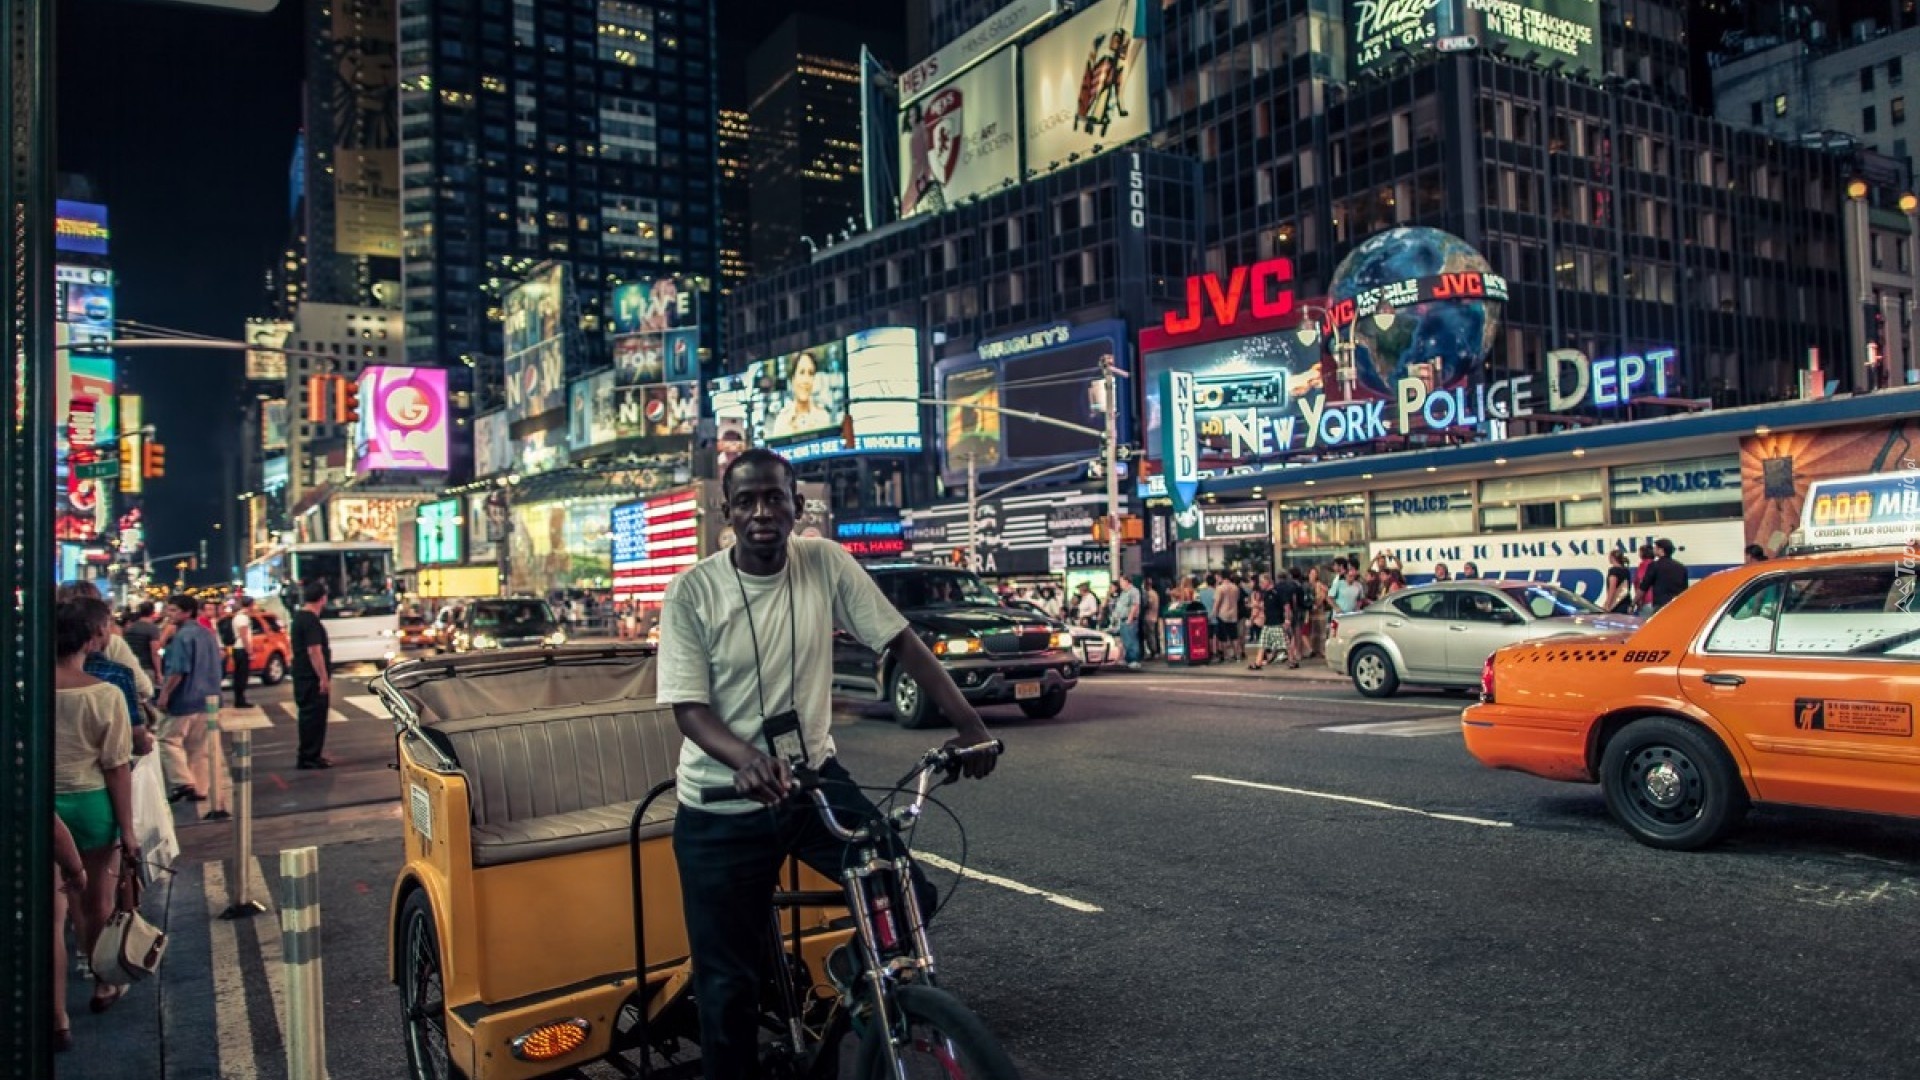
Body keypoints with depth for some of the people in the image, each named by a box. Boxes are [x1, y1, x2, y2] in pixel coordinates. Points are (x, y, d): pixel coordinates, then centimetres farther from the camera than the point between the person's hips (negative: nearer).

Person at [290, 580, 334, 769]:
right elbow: (314, 651, -24)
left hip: (302, 677, 10)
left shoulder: (299, 617, 13)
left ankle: (307, 755, 23)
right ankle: (309, 758, -1)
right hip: (313, 678, -10)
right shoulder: (312, 621, -19)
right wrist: (324, 678, -22)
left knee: (308, 715, 16)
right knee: (314, 717, -4)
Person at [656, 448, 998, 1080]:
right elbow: (689, 708, -15)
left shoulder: (825, 564, -7)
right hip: (722, 807, -2)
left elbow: (903, 643, -6)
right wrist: (748, 760, -35)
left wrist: (968, 723, -17)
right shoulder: (693, 590, -12)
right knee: (729, 982, 4)